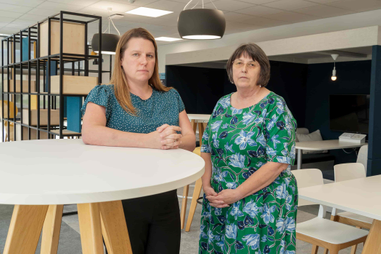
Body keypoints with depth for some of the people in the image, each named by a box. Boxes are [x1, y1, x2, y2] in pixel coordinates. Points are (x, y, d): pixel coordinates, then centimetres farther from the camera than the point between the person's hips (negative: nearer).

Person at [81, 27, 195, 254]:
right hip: (123, 201, -3)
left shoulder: (171, 97, 9)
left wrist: (175, 140, -21)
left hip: (166, 201, 4)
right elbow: (90, 133, -22)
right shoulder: (105, 95, -3)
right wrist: (149, 140, -31)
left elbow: (191, 140, 4)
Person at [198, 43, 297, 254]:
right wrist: (206, 185, -5)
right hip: (219, 202, 5)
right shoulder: (223, 104, 7)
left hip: (261, 208, -5)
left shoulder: (274, 107, -11)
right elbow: (206, 148, 11)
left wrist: (237, 194, -19)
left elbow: (279, 162, -17)